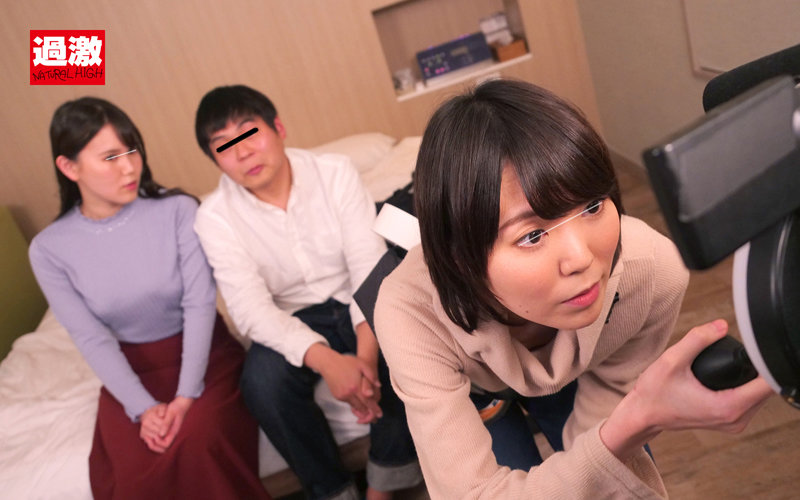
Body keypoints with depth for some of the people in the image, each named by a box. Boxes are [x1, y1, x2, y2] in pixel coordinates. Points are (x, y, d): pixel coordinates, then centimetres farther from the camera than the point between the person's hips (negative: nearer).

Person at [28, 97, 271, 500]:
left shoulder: (178, 210, -12)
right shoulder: (49, 249, -6)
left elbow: (200, 304, -14)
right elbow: (92, 339, -8)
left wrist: (187, 395, -22)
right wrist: (143, 407, -19)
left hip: (204, 352, -1)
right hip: (131, 369, 2)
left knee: (200, 441, -28)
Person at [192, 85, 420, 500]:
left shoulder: (336, 173, -9)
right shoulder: (215, 218, -10)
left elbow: (370, 263, -16)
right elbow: (251, 308, -19)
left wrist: (366, 349, -34)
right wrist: (326, 360, -37)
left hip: (356, 303, 1)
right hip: (292, 321, 0)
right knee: (262, 380, -30)